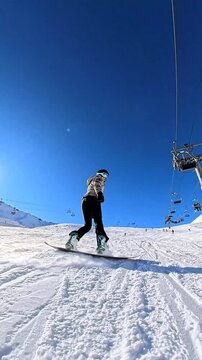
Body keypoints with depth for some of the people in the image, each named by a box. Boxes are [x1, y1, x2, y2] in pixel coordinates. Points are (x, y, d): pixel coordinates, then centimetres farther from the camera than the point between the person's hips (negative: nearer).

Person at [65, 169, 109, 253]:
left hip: (85, 200, 7)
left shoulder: (92, 181, 38)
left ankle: (74, 237, -21)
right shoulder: (98, 177, 12)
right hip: (93, 200, -7)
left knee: (87, 225, 0)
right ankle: (101, 243, -30)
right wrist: (99, 193, -29)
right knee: (98, 223, -12)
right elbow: (96, 185, -11)